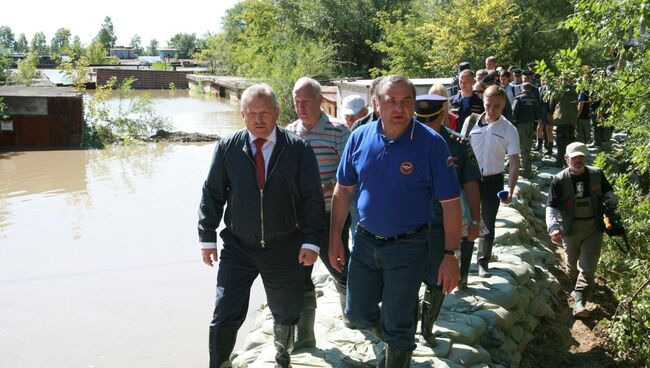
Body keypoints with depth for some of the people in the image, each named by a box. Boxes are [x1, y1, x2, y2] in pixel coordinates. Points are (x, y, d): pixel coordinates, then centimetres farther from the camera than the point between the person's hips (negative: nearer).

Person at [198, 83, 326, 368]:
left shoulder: (298, 149, -7)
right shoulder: (227, 148, -3)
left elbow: (312, 198, -6)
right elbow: (212, 194, 3)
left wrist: (311, 241, -10)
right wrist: (207, 237, 1)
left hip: (285, 249, 0)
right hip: (237, 248, 0)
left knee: (286, 312, 17)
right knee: (225, 317, -1)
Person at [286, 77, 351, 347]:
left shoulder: (338, 131, -8)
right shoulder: (289, 133, 5)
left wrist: (323, 189, -24)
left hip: (331, 213, -4)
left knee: (339, 268, 11)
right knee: (299, 273, 6)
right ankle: (303, 336, 17)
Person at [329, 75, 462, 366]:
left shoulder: (431, 143, -15)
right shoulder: (360, 137, -5)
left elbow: (450, 202, -12)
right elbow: (343, 190, 5)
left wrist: (451, 255, -14)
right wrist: (335, 238, 5)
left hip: (407, 247, -4)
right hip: (365, 241, 4)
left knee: (397, 326, 9)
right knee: (358, 314, 17)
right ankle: (398, 340, 46)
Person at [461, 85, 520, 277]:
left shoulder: (509, 130, -5)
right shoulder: (471, 121, -2)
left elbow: (514, 163, -8)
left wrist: (510, 190, -20)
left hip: (493, 180, 0)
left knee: (488, 223, 7)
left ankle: (483, 263, 19)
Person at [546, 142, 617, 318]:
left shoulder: (596, 174, -2)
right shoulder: (559, 180, -8)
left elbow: (608, 192, 13)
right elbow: (551, 207, -9)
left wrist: (611, 200, -12)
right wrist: (553, 227, -24)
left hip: (593, 227, 1)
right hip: (570, 228, 0)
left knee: (588, 266, -7)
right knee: (572, 262, 18)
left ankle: (579, 302, -6)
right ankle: (576, 282, 48)